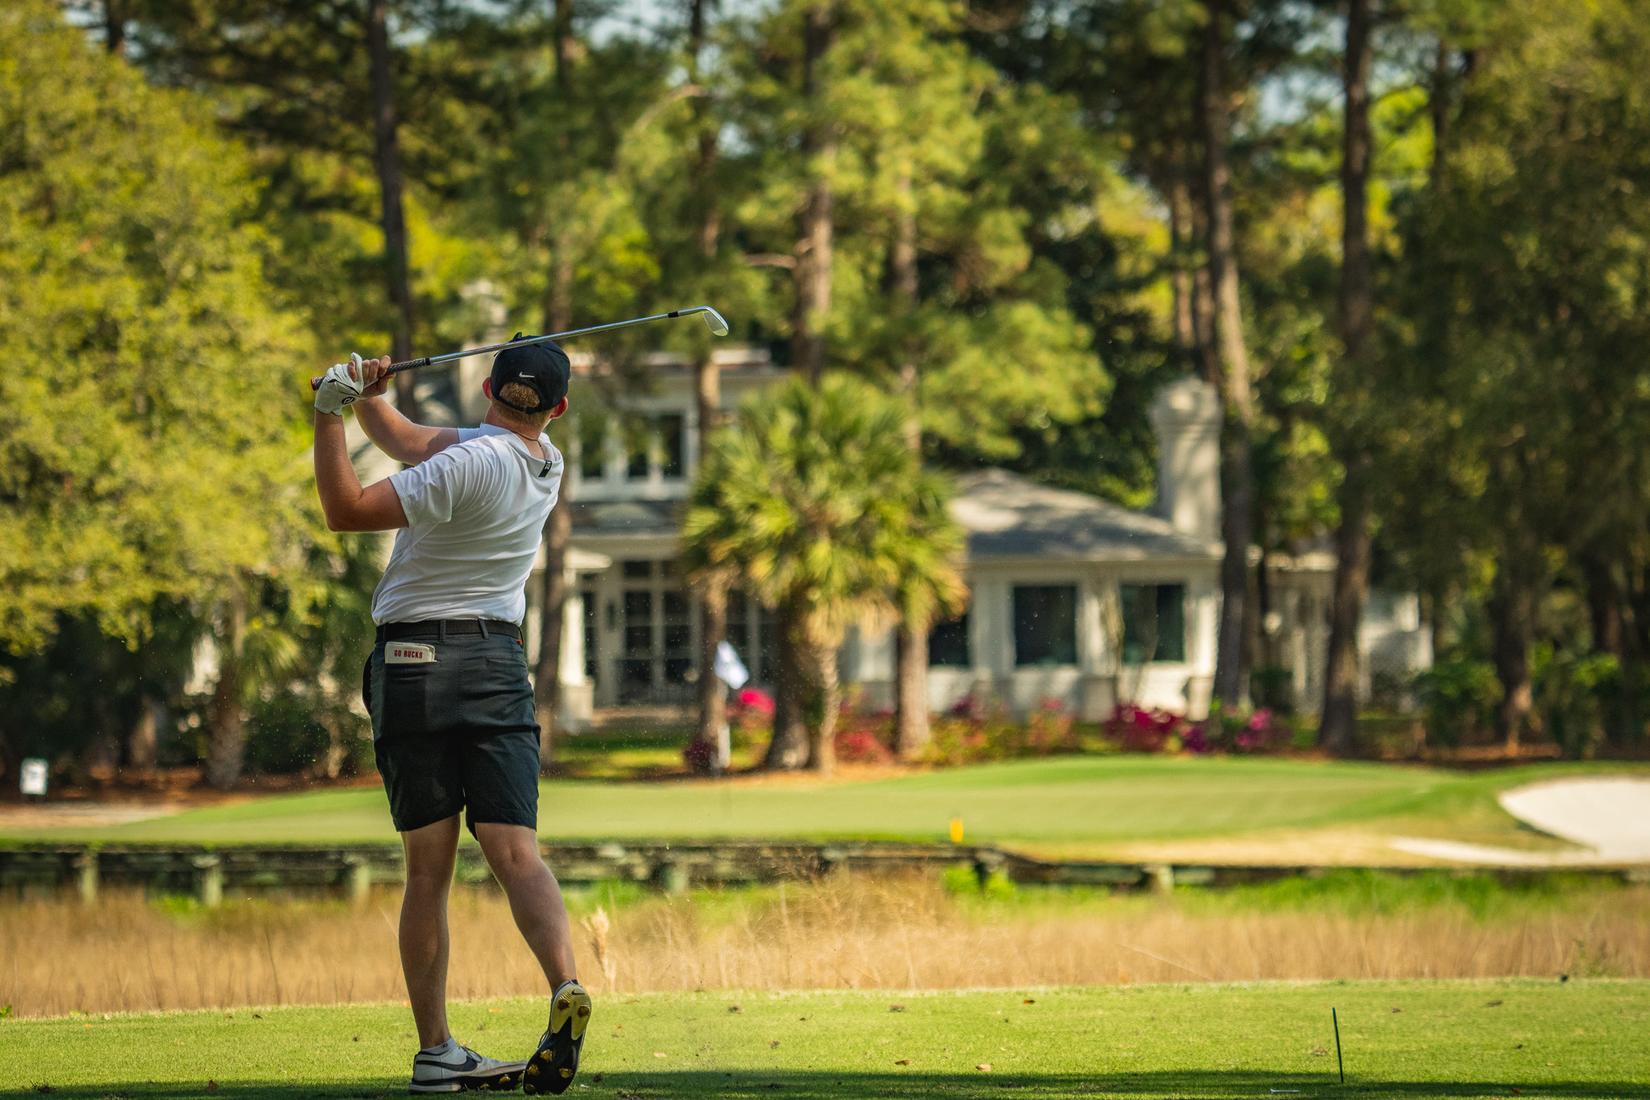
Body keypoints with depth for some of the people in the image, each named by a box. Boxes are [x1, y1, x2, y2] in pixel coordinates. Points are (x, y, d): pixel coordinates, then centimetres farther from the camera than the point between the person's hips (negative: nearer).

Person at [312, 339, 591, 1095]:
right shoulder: (546, 467, 10)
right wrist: (365, 401, 7)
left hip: (412, 661, -3)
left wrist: (329, 415, -10)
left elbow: (347, 510, -15)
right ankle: (565, 985, -33)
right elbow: (414, 445, 20)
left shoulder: (470, 463, -11)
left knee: (428, 868, 1)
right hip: (495, 662, 3)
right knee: (515, 853, -7)